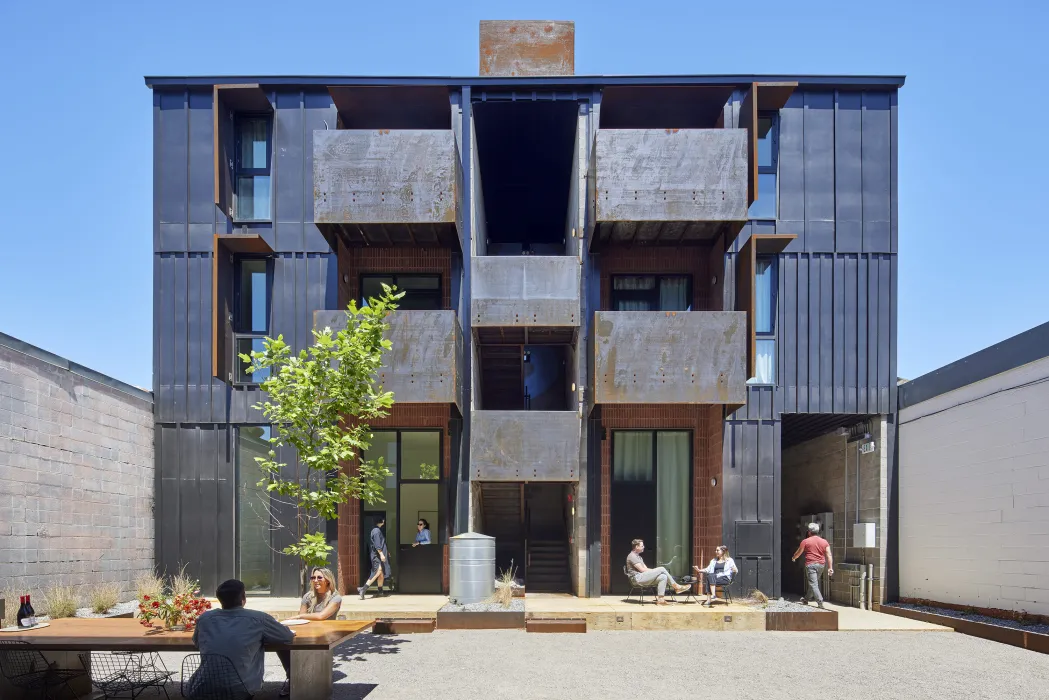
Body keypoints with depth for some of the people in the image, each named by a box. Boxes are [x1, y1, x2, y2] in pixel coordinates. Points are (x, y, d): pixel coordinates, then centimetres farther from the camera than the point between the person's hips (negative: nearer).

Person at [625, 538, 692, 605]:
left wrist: (653, 571, 1)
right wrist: (655, 571, -6)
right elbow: (642, 570, -14)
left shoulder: (638, 556, 25)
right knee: (661, 569, -16)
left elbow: (645, 568, 20)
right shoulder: (632, 556, -8)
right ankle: (676, 587, -8)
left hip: (642, 578, 10)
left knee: (663, 577, -11)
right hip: (637, 579, -10)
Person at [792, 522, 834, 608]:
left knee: (813, 584, -7)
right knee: (813, 583, 19)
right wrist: (830, 567, 1)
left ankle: (820, 602, -19)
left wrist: (793, 558, 28)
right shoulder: (824, 542, 8)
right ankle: (806, 599, 34)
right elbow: (829, 555, 2)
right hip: (821, 565, 6)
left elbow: (798, 553, 8)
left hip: (811, 565, -6)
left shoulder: (806, 541, -3)